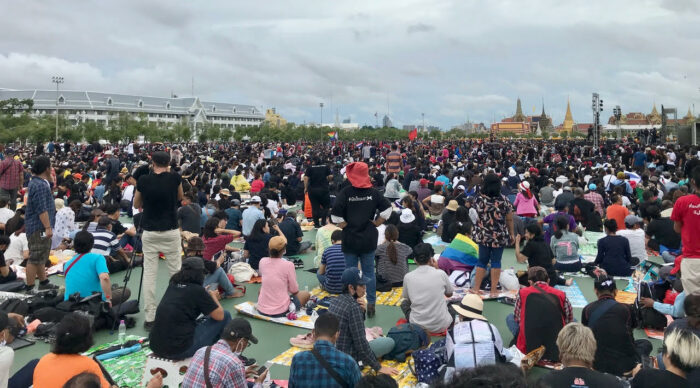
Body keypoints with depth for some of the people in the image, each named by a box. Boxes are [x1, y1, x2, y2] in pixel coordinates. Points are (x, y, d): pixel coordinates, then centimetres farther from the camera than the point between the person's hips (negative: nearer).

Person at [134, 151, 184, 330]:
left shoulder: (143, 180, -2)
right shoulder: (175, 178, -4)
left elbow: (136, 204, 12)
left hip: (149, 233, 1)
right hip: (171, 232, 0)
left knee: (149, 274, 4)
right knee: (176, 272, 8)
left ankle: (150, 317, 5)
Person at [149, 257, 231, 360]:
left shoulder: (172, 285, 8)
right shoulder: (197, 290, -10)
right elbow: (219, 315, -3)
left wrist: (208, 294, 25)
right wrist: (213, 296, 15)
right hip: (179, 350, -7)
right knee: (225, 316, 6)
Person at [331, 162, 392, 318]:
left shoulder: (345, 192, -10)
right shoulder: (373, 192, -1)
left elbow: (336, 216, -18)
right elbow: (387, 209, -6)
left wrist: (346, 227, -4)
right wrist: (375, 224, 2)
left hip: (350, 239, -2)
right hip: (369, 239, 2)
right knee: (369, 272, 11)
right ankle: (371, 304, 16)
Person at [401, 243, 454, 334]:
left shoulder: (408, 277, -8)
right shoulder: (441, 273, -10)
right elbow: (449, 294, 10)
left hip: (418, 326, -1)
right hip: (441, 326, 1)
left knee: (404, 303, 28)